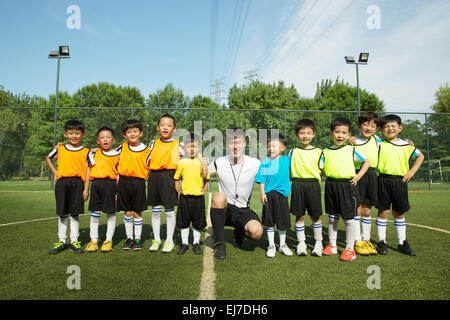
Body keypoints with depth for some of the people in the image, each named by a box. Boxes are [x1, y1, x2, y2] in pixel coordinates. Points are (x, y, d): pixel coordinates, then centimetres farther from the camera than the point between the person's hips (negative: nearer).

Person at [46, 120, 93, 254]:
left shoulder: (86, 152, 3)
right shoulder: (60, 149, 9)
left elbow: (88, 171, 1)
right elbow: (48, 158, 26)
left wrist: (86, 189, -4)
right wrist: (54, 171, 10)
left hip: (77, 183, -2)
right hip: (62, 182, 2)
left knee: (75, 213, 1)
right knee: (62, 214, 7)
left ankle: (74, 241, 12)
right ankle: (61, 241, 18)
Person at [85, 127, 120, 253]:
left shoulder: (117, 155, 3)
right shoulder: (94, 153, 12)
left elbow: (119, 174, 1)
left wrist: (118, 190, -5)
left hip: (110, 183, -3)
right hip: (96, 184, 3)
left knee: (111, 213, 3)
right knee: (94, 213, 7)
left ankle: (108, 240, 14)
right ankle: (93, 240, 17)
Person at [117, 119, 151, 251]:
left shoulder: (146, 151, 0)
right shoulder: (122, 148, 5)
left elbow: (150, 168, 5)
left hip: (139, 183, -2)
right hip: (124, 182, 2)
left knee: (137, 212, 5)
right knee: (127, 212, 8)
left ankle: (138, 239, 17)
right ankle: (129, 238, 22)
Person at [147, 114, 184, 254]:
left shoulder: (177, 145, 4)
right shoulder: (153, 143, 13)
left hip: (169, 175, -3)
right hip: (154, 176, 3)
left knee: (169, 210, 1)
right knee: (155, 210, 8)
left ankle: (169, 240, 14)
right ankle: (156, 239, 21)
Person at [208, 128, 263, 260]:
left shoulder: (255, 163, -7)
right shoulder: (219, 162, -4)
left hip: (243, 211, 0)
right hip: (224, 209, 0)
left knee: (256, 231, -29)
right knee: (219, 197, -34)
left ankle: (239, 231, 12)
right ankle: (219, 244, -20)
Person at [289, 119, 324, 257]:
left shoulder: (318, 152, 5)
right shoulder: (293, 152, 6)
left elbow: (322, 170, 7)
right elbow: (288, 169, 10)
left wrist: (316, 178, -7)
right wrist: (294, 179, -2)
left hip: (313, 185, 0)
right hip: (297, 186, 0)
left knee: (315, 216, 6)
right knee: (299, 216, 5)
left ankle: (318, 243, 22)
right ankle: (301, 243, 17)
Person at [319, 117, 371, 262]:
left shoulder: (351, 150, 3)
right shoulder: (326, 152, 7)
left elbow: (367, 161, 11)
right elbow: (319, 169, 9)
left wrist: (358, 176, 2)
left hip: (347, 185, -2)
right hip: (331, 185, 2)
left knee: (348, 218, 0)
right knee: (332, 218, 13)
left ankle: (350, 249, 12)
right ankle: (332, 246, 25)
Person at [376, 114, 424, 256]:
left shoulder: (406, 145, 7)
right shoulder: (380, 143, 0)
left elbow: (420, 156, 20)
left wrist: (412, 171, 10)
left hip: (400, 182, 2)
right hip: (384, 181, -2)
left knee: (399, 213, 11)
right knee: (383, 212, 1)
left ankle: (402, 243, 22)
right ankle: (382, 242, 13)